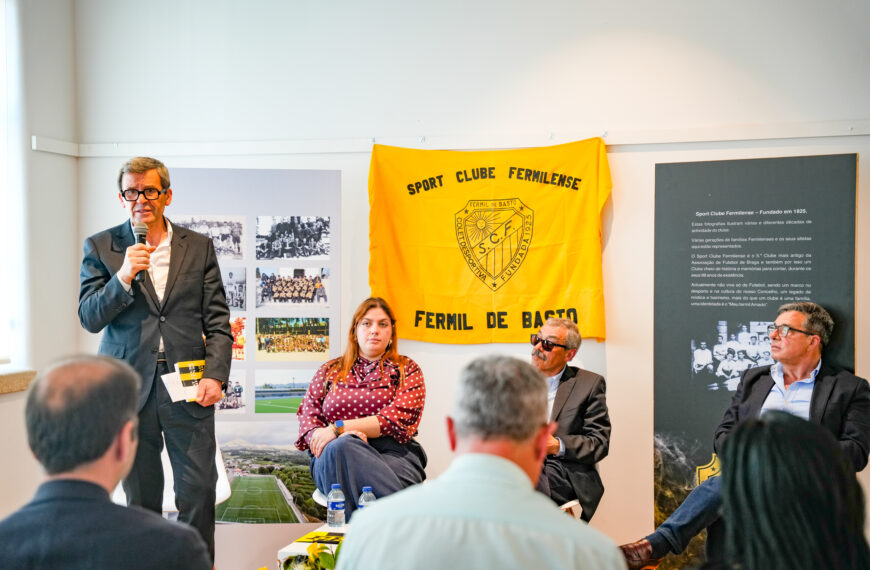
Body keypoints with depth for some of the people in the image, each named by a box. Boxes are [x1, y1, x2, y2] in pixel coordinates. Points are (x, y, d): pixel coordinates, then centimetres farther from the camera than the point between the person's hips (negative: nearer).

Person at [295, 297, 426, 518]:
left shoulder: (407, 370, 13)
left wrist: (339, 428, -11)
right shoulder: (329, 371, 23)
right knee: (340, 447, -38)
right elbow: (308, 413, 13)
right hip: (333, 457, 2)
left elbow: (398, 419, -3)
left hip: (391, 452, -2)